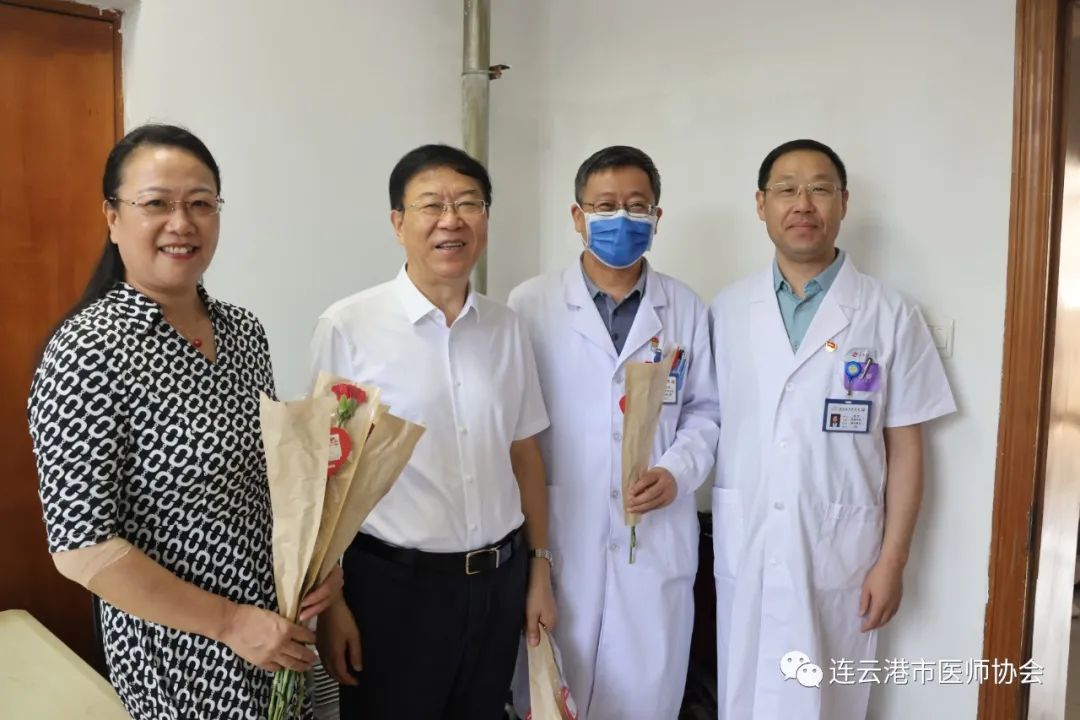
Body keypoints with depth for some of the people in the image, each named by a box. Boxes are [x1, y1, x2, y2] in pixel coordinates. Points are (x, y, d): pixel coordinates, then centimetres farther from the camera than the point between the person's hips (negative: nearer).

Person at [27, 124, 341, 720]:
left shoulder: (244, 330, 0)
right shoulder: (88, 353, -20)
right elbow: (81, 548, -19)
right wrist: (230, 621, -16)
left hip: (280, 622, 6)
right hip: (182, 656, -6)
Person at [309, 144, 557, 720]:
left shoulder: (506, 328, 2)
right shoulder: (347, 327, -12)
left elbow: (524, 452, 8)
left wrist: (539, 567, 9)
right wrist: (329, 601, -6)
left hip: (498, 582, 4)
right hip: (393, 584, -4)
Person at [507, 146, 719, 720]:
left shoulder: (687, 309, 6)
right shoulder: (530, 303, -3)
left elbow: (704, 411, 11)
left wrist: (677, 472, -8)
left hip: (656, 535, 2)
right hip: (557, 533, -1)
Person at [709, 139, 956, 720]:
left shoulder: (891, 317, -4)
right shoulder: (727, 311, 2)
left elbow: (904, 449, -2)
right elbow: (707, 424, 5)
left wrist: (892, 560, -4)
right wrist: (703, 533, 2)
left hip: (838, 551, -1)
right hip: (741, 547, 2)